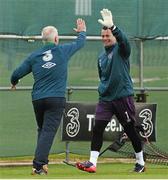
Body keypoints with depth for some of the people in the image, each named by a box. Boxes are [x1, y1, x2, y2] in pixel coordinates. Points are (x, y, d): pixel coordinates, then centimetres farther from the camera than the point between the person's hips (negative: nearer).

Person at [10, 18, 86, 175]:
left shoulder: (34, 56, 6)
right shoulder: (63, 51, 2)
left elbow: (16, 74, 9)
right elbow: (80, 43, 19)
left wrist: (14, 83, 32)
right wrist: (82, 32, 41)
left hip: (37, 99, 3)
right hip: (56, 99, -3)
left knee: (42, 130, 20)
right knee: (48, 131, -9)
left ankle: (42, 163, 18)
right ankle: (38, 165, -21)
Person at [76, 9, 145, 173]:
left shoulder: (121, 50, -5)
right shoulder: (101, 57, 15)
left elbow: (123, 40, -29)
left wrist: (111, 26, -42)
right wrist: (102, 89, 15)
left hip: (123, 97, -6)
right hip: (105, 98, 6)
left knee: (130, 130, 3)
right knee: (97, 128, -8)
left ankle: (140, 162, 18)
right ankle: (92, 163, -10)